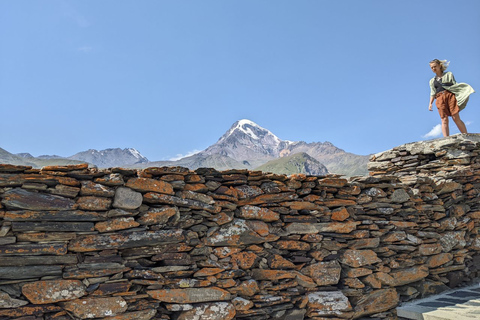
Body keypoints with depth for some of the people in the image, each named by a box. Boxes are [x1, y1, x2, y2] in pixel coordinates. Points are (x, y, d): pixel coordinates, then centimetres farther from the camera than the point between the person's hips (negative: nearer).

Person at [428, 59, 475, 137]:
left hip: (450, 95, -2)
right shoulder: (432, 81, 22)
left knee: (456, 118, -12)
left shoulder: (449, 74, 18)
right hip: (440, 99, 2)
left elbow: (455, 85, 11)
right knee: (444, 120, -9)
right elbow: (433, 93, 16)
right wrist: (430, 103, 3)